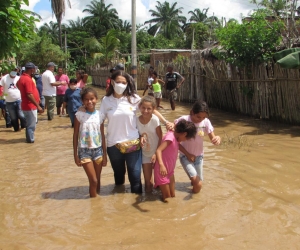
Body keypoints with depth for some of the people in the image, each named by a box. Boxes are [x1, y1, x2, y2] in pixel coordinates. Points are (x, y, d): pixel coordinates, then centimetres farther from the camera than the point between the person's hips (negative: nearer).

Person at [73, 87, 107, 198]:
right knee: (93, 181, -4)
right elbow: (75, 136, -2)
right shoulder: (79, 115, -8)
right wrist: (75, 155, -3)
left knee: (97, 180, 11)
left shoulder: (99, 114, -1)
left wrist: (105, 154, 5)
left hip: (98, 150, 3)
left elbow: (102, 135, 4)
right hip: (84, 150, -3)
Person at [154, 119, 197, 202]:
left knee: (172, 196, 15)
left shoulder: (176, 137, 3)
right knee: (167, 199, 2)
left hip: (170, 171, 9)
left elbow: (179, 146, 26)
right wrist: (161, 165, -50)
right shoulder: (170, 136, -24)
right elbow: (158, 150, -36)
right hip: (162, 171, -9)